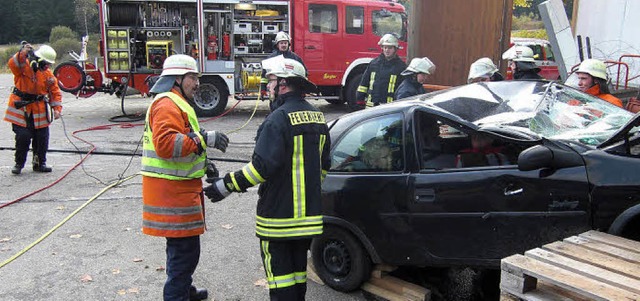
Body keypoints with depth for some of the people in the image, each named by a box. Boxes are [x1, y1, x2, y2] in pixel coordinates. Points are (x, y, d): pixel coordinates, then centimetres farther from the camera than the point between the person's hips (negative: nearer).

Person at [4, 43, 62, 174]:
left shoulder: (48, 74, 6)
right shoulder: (23, 66, -4)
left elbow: (55, 92, 5)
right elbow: (13, 64, -27)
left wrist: (57, 108, -5)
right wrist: (22, 54, -41)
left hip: (40, 111, 4)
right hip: (21, 109, -4)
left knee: (42, 138, 6)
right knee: (23, 137, -6)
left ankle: (39, 163, 20)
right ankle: (19, 163, 11)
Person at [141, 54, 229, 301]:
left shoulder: (177, 103, 21)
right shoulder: (167, 105, -16)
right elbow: (165, 143, -30)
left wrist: (201, 162, 21)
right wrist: (204, 139, -31)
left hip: (178, 187, 12)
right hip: (172, 190, -12)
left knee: (182, 246, 24)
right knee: (185, 248, -8)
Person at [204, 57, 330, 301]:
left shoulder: (280, 118, -18)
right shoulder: (317, 117, 9)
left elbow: (263, 165, -26)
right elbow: (324, 164, 16)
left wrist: (227, 185, -18)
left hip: (279, 213, -8)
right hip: (308, 212, 8)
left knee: (279, 271, 3)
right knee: (298, 268, 20)